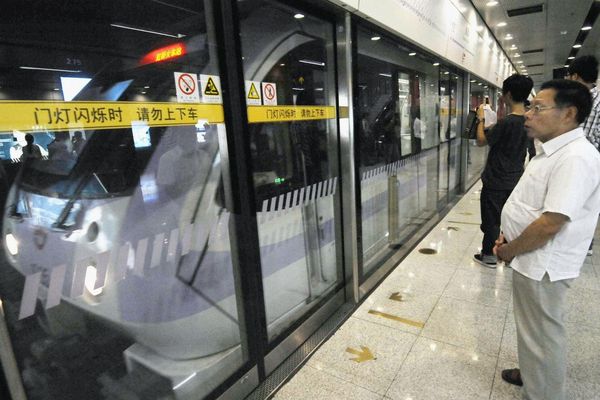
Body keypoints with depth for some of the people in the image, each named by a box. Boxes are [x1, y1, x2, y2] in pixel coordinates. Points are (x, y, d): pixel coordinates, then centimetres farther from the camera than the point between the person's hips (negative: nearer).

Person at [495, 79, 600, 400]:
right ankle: (532, 374, 48)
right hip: (531, 259, 10)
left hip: (542, 265, -9)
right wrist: (508, 235, 5)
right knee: (533, 329, 27)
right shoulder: (551, 151, 8)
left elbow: (550, 223, -28)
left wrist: (509, 250, -14)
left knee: (542, 335, 10)